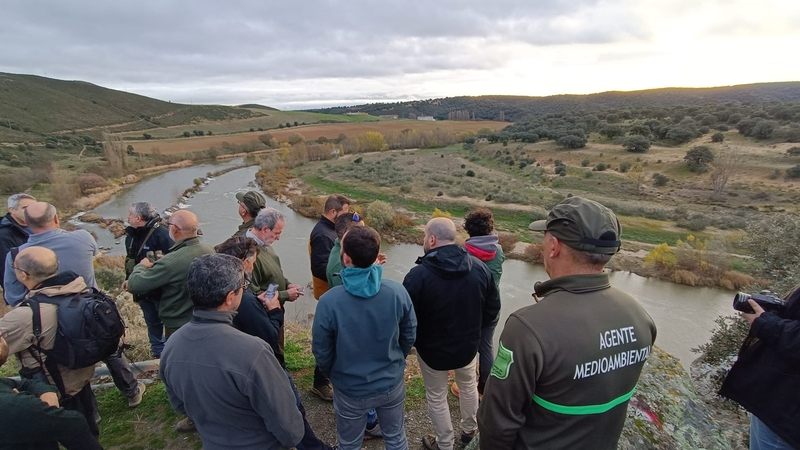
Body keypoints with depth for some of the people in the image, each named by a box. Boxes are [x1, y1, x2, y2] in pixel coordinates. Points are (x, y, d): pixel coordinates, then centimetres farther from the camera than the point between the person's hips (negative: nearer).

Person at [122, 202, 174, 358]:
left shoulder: (161, 234, -23)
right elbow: (130, 261, 17)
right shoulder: (131, 236, 4)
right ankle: (158, 354, 39)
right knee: (152, 323, 22)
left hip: (161, 290, -8)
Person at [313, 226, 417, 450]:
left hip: (351, 390, -2)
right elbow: (409, 335, -6)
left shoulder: (329, 301, -28)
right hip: (392, 384, 2)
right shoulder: (397, 291, -20)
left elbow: (322, 352, -13)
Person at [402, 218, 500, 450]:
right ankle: (468, 429, 52)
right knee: (468, 385, 30)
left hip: (433, 349, -4)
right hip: (468, 345, 4)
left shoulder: (419, 275, -26)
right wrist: (472, 330, 12)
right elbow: (492, 307, -1)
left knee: (437, 397, 19)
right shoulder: (479, 267, -12)